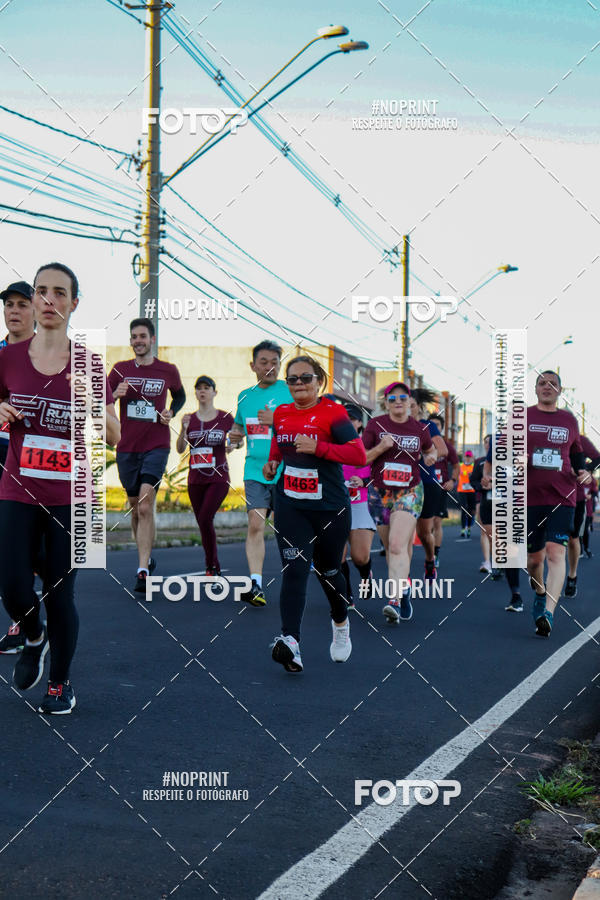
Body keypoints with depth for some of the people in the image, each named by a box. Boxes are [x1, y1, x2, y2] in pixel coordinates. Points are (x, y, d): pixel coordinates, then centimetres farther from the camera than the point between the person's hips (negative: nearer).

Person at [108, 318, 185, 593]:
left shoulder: (168, 370, 3)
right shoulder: (120, 369, 6)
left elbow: (180, 395, 22)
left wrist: (171, 412, 1)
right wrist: (115, 395, -11)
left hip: (156, 446, -3)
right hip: (126, 447, 3)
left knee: (145, 506, -17)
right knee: (136, 508, 13)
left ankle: (143, 571, -19)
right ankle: (147, 558, 34)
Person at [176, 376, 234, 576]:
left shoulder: (225, 417, 0)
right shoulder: (190, 419, 6)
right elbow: (180, 449, -2)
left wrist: (232, 445, -10)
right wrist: (184, 429, -19)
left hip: (218, 478, -4)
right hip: (196, 479, 4)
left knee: (204, 518, -18)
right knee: (203, 524, 8)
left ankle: (212, 566, -7)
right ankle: (214, 567, 23)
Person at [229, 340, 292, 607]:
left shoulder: (290, 392, 0)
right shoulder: (245, 396, 15)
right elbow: (239, 424, 31)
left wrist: (277, 421, -19)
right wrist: (234, 437, 9)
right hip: (255, 472, 3)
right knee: (255, 525, -10)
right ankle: (255, 583, -12)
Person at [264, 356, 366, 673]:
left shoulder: (332, 412, -8)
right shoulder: (281, 414, 7)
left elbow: (359, 455, -17)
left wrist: (317, 448, -24)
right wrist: (272, 462, 8)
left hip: (330, 507, -2)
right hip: (290, 506, 3)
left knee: (328, 572, 14)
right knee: (294, 570, -15)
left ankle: (340, 624, 43)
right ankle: (290, 642, -25)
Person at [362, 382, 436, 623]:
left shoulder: (419, 429, 3)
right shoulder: (375, 425, 0)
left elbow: (430, 449, 24)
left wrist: (431, 456, 1)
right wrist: (381, 447, -17)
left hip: (409, 493, -2)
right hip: (379, 493, 2)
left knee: (398, 545, -19)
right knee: (391, 547, 11)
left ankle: (395, 600, -27)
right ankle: (404, 588, 33)